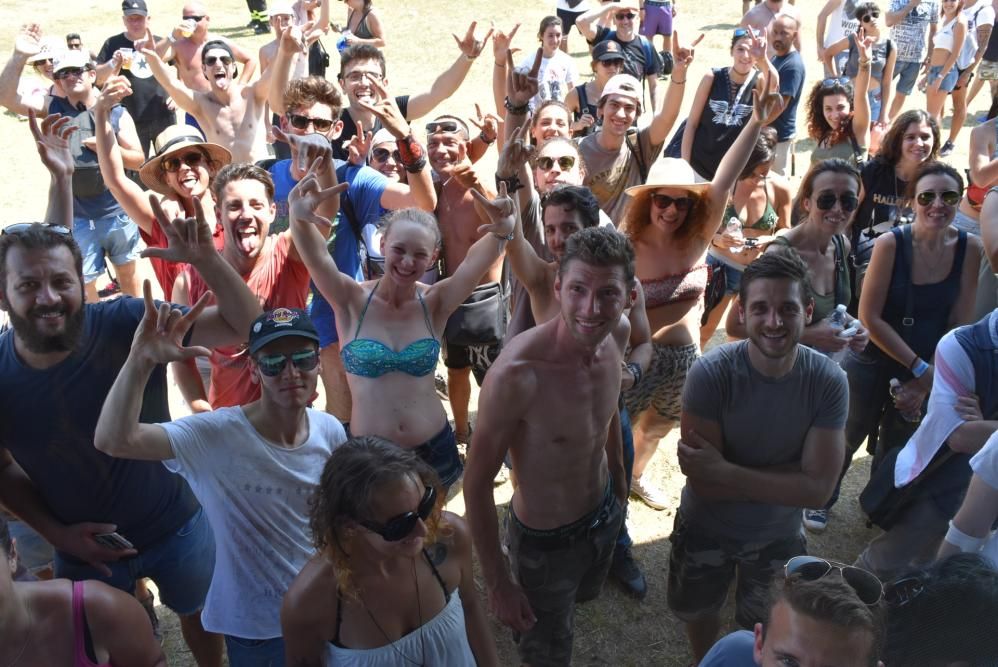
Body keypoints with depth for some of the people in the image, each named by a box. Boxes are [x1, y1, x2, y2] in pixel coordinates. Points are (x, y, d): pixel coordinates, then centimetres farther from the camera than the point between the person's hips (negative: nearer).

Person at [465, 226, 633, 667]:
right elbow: (477, 482, -25)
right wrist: (497, 582, -18)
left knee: (582, 597, 36)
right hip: (545, 542, -7)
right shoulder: (517, 373, -37)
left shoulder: (616, 335, -15)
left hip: (605, 515, 7)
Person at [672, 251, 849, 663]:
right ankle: (703, 661, 60)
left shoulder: (828, 382, -24)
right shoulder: (710, 374, -29)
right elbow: (702, 481, -27)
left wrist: (727, 472, -32)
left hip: (778, 535, 1)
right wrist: (782, 481, -27)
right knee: (697, 613, 28)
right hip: (705, 528, 0)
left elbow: (818, 489, -25)